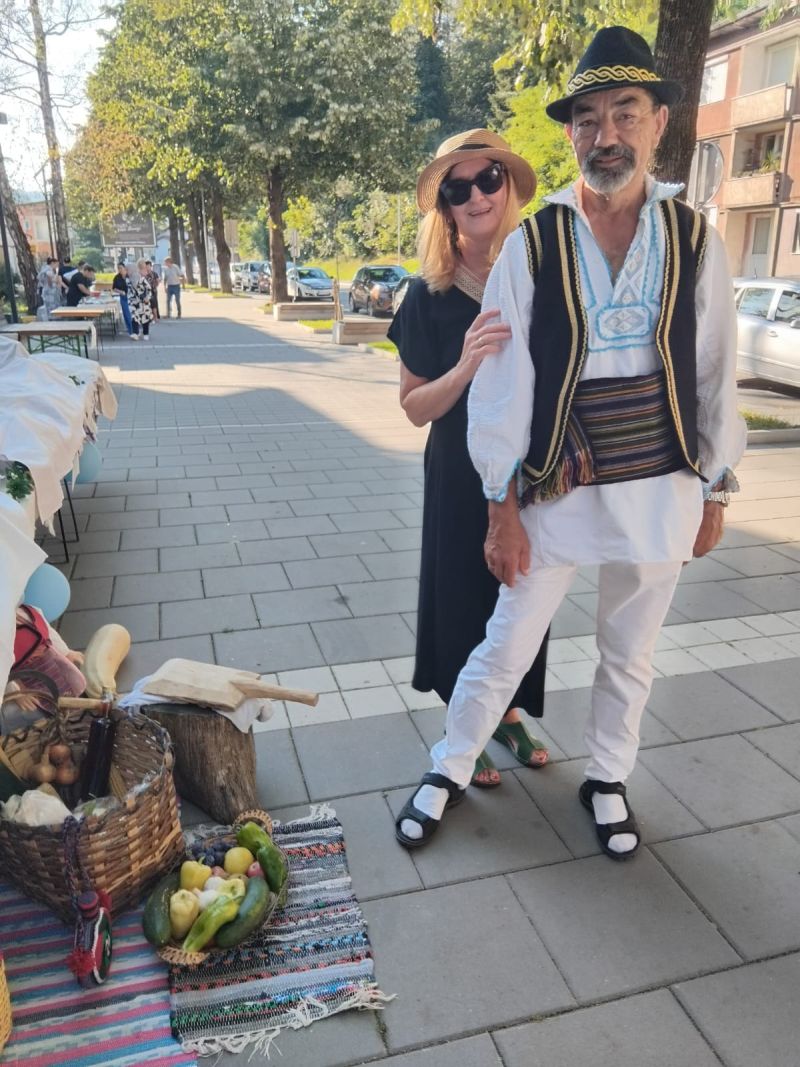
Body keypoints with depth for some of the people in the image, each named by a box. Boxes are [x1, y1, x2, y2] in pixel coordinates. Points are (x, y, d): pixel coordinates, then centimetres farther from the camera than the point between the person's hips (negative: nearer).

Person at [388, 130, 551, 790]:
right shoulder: (431, 296, -8)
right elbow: (415, 407, -8)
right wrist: (466, 368, -27)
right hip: (461, 479, -2)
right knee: (463, 595, 8)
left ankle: (507, 711, 40)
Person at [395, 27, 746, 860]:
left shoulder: (693, 240, 1)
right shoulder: (531, 246, -6)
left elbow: (714, 375, 5)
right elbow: (503, 382, -7)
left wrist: (716, 490, 7)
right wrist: (501, 507, -8)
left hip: (660, 486, 2)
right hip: (556, 488, -2)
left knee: (630, 657, 17)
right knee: (505, 649, 8)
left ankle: (606, 780, 40)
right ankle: (448, 773, 31)